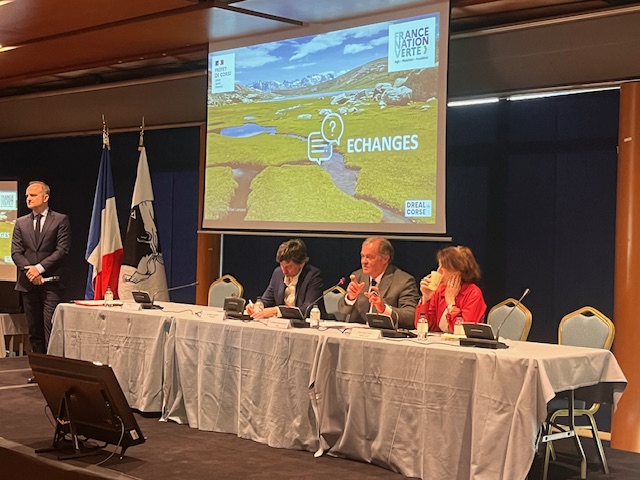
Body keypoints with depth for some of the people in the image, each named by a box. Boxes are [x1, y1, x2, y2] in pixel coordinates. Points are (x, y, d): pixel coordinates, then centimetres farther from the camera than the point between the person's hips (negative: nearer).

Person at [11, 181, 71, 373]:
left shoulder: (60, 220, 2)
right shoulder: (21, 223, 14)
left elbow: (62, 250, -6)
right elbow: (16, 252, 7)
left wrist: (40, 268, -13)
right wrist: (29, 269, -10)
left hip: (51, 282, -4)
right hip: (28, 283, 4)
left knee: (50, 327, -10)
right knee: (34, 330, 6)